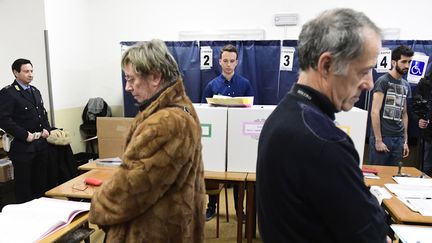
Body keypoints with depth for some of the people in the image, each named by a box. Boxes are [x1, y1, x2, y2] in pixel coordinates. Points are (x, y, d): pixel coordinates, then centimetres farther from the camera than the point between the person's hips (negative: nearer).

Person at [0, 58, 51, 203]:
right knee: (24, 186, 5)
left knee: (41, 183, 16)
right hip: (22, 146, -7)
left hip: (41, 144, 7)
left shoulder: (35, 91, 14)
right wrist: (25, 135, -18)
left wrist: (47, 129, 4)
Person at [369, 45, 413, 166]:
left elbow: (404, 114, 18)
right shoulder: (383, 81, -7)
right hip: (382, 137, -6)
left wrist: (405, 140, 14)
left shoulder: (406, 85, 14)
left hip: (399, 139, 6)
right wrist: (378, 140, -15)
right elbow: (375, 112, -13)